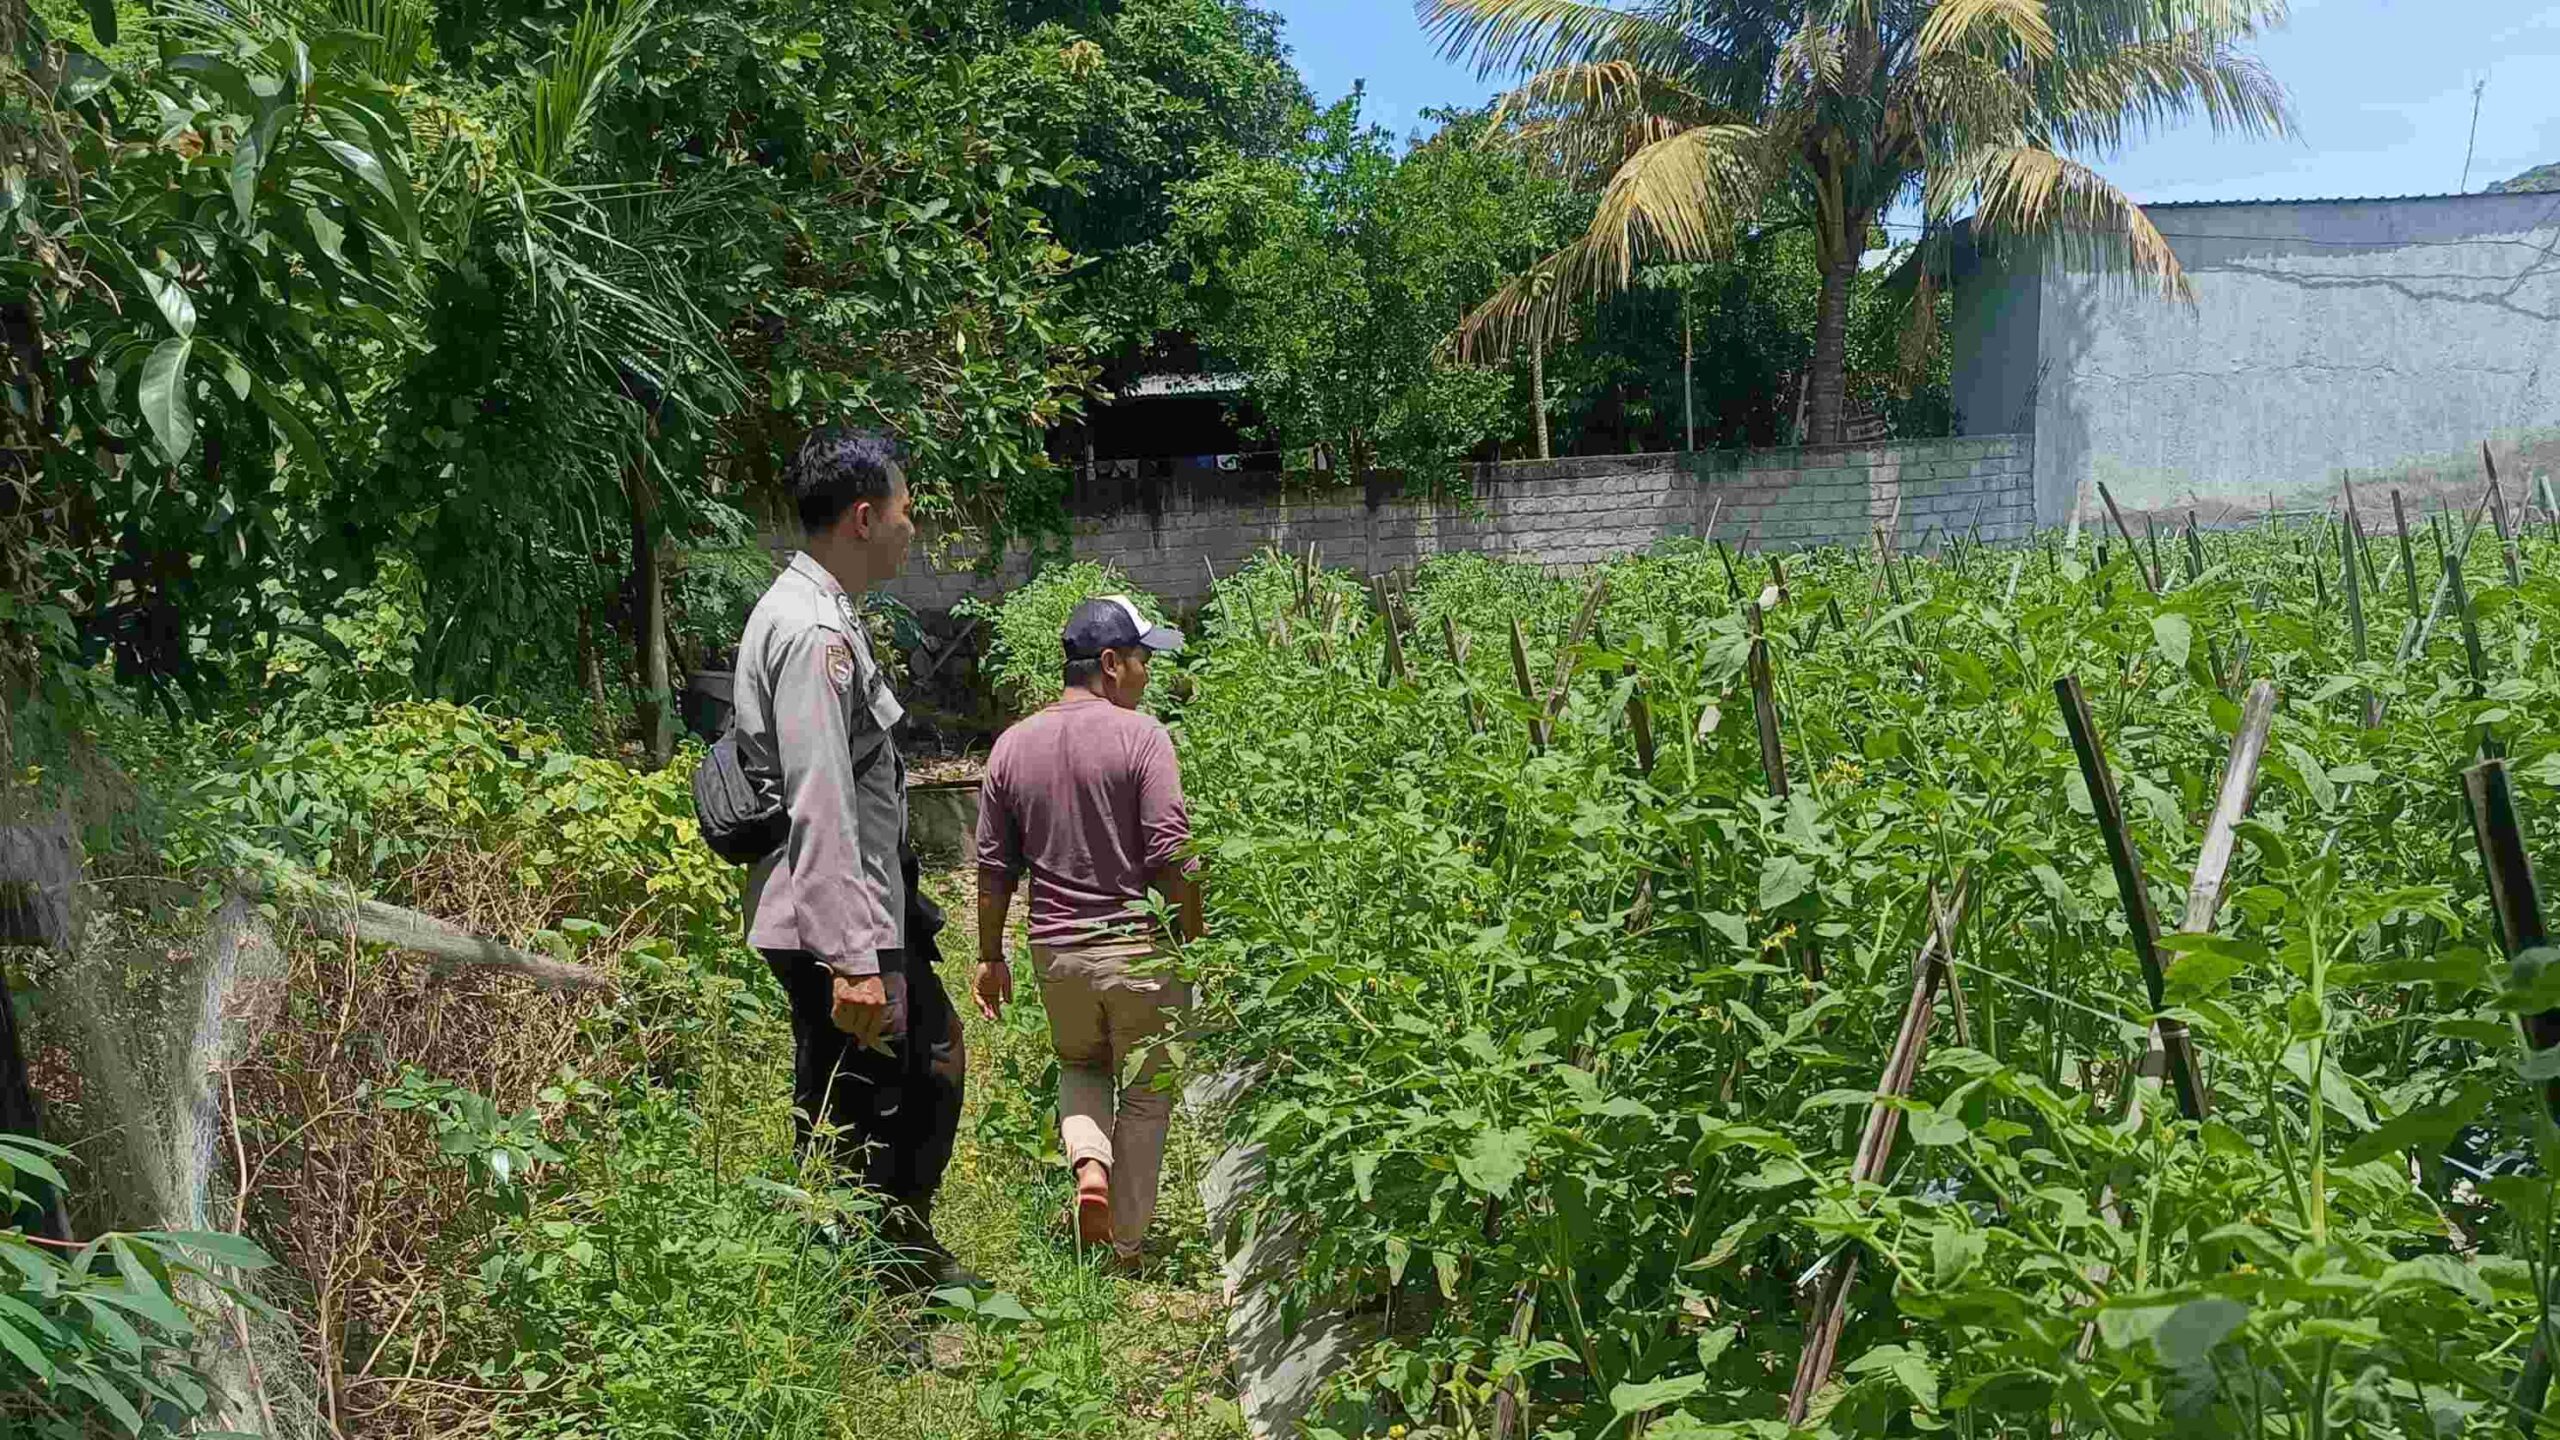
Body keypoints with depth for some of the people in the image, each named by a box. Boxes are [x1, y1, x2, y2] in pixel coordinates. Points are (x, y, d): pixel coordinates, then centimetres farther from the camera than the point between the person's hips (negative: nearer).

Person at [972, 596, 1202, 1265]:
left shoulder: (1012, 745, 3)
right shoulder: (1141, 736, -12)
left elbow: (994, 866, 7)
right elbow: (1172, 856, -16)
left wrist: (991, 957, 16)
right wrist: (1196, 946, -6)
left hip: (1055, 948, 4)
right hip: (1139, 945, -4)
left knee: (1080, 1066, 27)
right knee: (1146, 1092, 13)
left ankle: (1089, 1164, 2)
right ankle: (1125, 1245, 20)